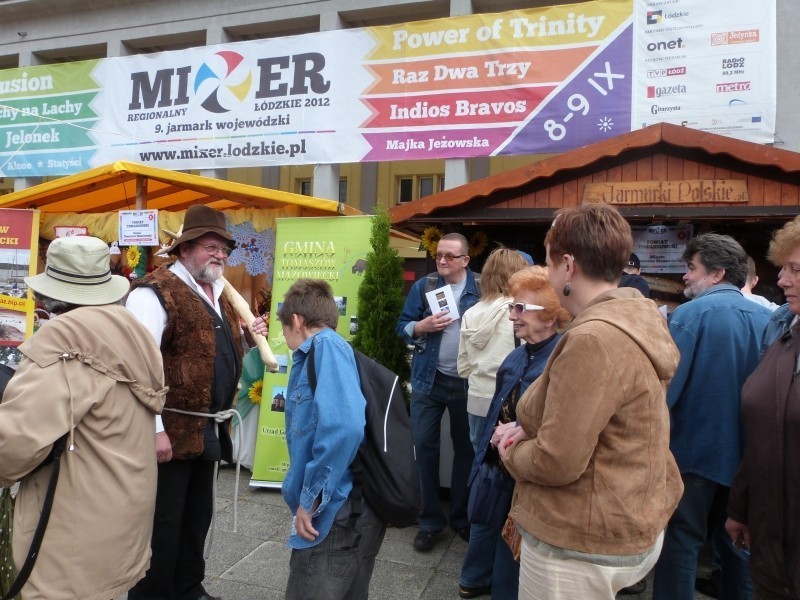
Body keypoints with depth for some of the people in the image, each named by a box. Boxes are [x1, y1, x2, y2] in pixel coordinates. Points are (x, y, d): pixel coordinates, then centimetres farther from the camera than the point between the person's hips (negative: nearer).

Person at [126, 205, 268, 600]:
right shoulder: (155, 291, -14)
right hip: (171, 430, -8)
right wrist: (155, 430, -23)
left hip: (207, 428, 9)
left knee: (198, 516, 21)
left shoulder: (219, 294, 13)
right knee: (162, 522, 5)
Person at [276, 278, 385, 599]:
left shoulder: (327, 345, -13)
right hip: (350, 512, 9)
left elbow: (343, 425, -27)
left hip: (338, 513, -9)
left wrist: (311, 498, -18)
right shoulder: (315, 355, 17)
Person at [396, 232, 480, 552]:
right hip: (429, 379, 1)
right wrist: (423, 326, -17)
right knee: (424, 444, 3)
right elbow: (403, 327, 3)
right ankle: (430, 519, 19)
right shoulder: (423, 286, 2)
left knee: (465, 447, 11)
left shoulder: (481, 287, -2)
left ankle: (461, 517, 29)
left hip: (467, 381, -1)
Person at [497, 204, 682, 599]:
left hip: (582, 546, -9)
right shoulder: (636, 317, 2)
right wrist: (528, 431, -1)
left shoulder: (594, 340, -29)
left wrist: (511, 452, -8)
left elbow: (555, 462, -28)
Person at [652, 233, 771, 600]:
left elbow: (665, 387, -20)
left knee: (680, 542, 5)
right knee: (735, 544, 18)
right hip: (746, 453, 6)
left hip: (695, 448, -6)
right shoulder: (766, 318, 2)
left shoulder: (692, 313, -15)